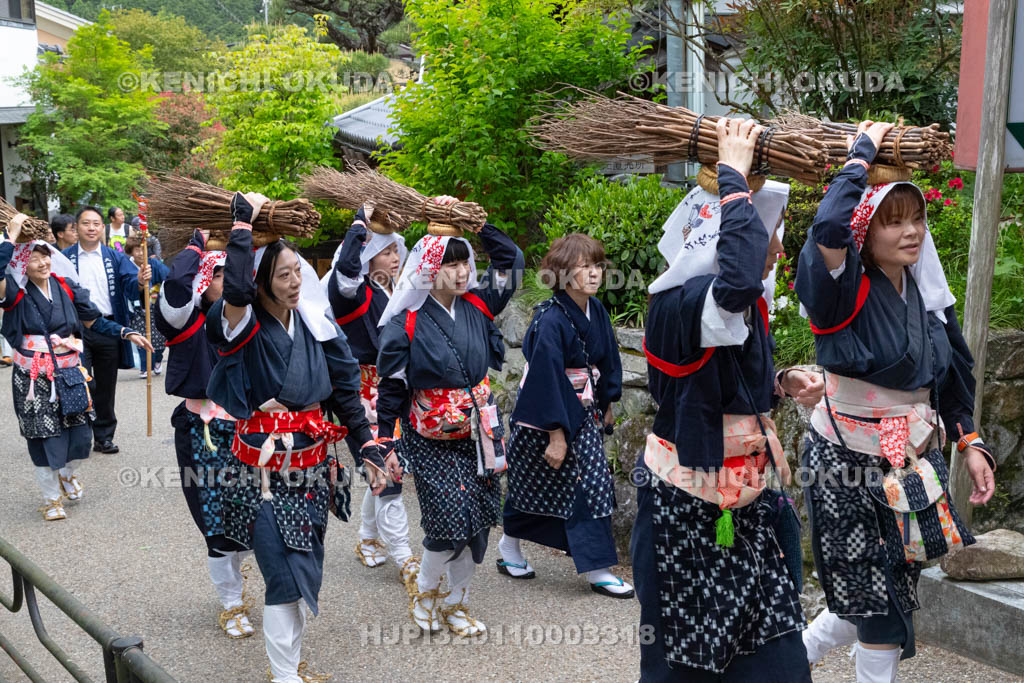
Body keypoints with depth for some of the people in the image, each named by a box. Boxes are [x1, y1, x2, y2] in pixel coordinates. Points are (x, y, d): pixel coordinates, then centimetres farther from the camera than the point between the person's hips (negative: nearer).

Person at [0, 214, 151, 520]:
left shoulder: (66, 287, 1)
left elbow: (94, 321, 9)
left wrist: (127, 333, 1)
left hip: (69, 374, 3)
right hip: (33, 379, -3)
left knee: (78, 434, 8)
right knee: (43, 437, 6)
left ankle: (67, 473, 42)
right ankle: (52, 499, 26)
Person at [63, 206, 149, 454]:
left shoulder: (115, 257, 6)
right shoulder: (64, 258, 2)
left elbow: (130, 287, -6)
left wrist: (139, 281, -28)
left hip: (108, 328, 2)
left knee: (106, 387, 10)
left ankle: (104, 437, 22)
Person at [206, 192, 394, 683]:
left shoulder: (314, 324, 3)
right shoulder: (244, 325, -12)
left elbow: (345, 389, 7)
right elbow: (234, 289, -36)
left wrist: (368, 448, 1)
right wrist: (243, 221, -26)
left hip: (314, 464, 6)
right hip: (267, 469, -5)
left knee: (307, 568, 16)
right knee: (286, 573, -4)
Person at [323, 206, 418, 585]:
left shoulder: (397, 293, 10)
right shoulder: (355, 294, -13)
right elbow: (345, 268, -36)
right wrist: (361, 222, -25)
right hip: (363, 394, -8)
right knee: (388, 477, -5)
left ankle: (368, 541, 37)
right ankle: (405, 561, 6)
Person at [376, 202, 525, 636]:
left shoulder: (477, 306, 2)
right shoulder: (406, 323, -9)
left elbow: (510, 258, 9)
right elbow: (391, 388, -4)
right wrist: (385, 444, -5)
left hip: (479, 430, 5)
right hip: (432, 437, -4)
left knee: (478, 519, 7)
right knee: (451, 521, -8)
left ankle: (456, 604, 27)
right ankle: (424, 590, 24)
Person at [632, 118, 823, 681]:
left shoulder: (747, 306, 6)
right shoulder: (682, 302, -22)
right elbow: (738, 280, -46)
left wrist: (781, 383, 1)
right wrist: (733, 174, -34)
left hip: (746, 498, 8)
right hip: (688, 504, -8)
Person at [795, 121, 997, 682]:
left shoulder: (927, 293, 4)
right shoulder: (846, 293, -17)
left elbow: (950, 377, 17)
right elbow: (828, 229, -39)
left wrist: (970, 442, 10)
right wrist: (862, 154, -25)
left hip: (914, 465, 7)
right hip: (846, 466, -7)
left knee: (891, 598, 18)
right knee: (879, 611, 4)